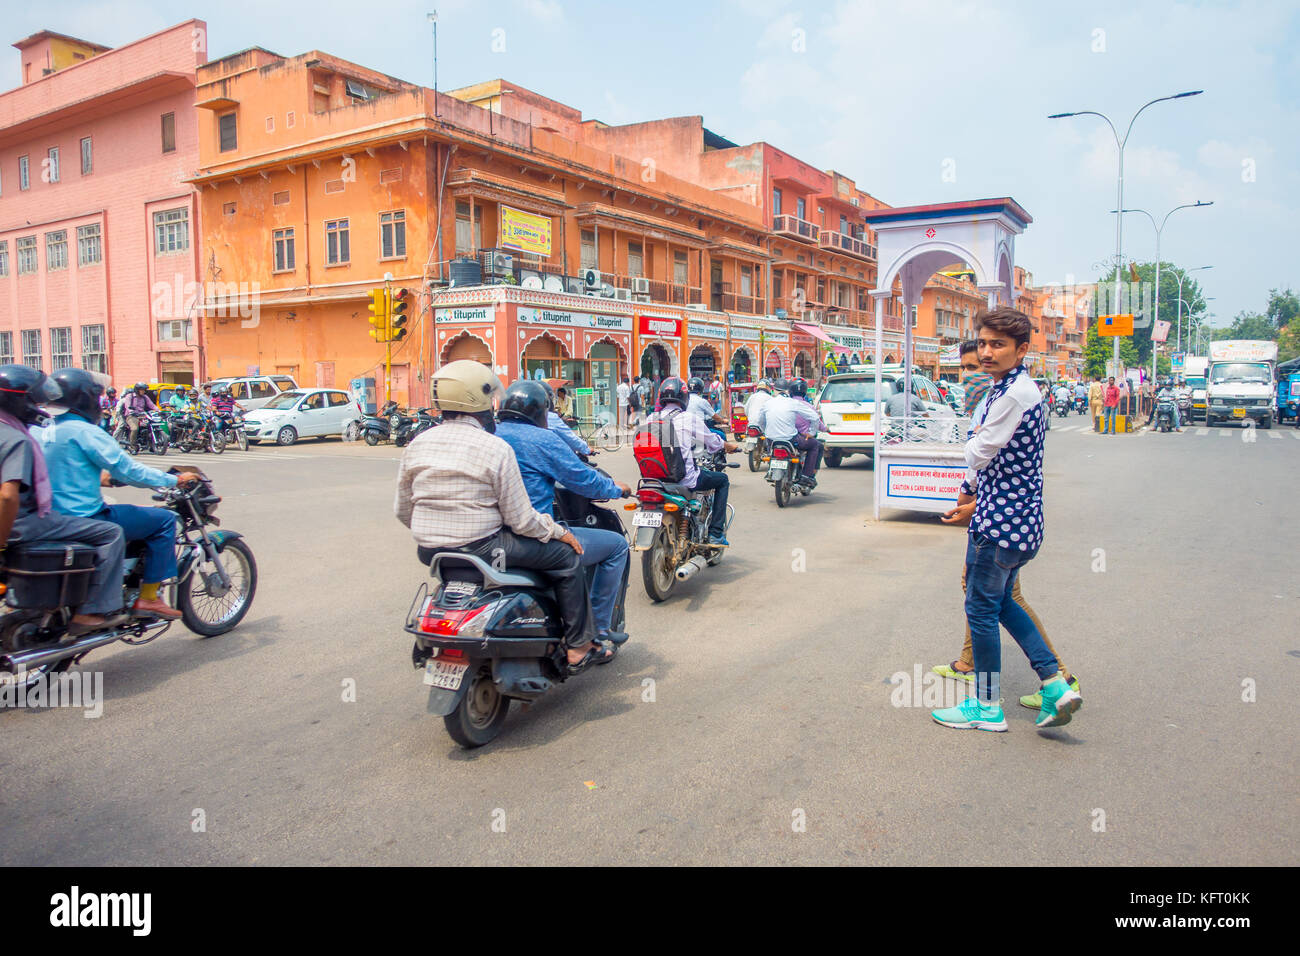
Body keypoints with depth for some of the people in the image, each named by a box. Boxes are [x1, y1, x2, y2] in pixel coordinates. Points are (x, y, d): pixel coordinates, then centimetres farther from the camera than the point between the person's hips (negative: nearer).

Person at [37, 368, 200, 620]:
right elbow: (127, 470, -17)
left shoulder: (42, 432, 11)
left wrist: (99, 478, 37)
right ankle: (148, 597, -4)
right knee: (164, 519, -6)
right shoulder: (83, 431, -16)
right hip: (86, 521, -10)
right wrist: (176, 480, -7)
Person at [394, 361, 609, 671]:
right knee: (566, 556, 7)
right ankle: (578, 647, 12)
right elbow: (520, 519, -14)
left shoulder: (417, 445, 3)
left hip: (429, 551, 7)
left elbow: (402, 510, 10)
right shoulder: (495, 448, -15)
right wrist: (559, 531, 2)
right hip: (480, 549, -7)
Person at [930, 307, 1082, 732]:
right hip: (1019, 520, 11)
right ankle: (1055, 684, 18)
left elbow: (979, 454, -19)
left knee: (982, 609, 2)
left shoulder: (1013, 395, -21)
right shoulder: (1010, 389, 13)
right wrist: (970, 490, 24)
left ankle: (987, 707, 14)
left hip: (1000, 521, -11)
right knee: (1002, 602, 21)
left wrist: (972, 441, 2)